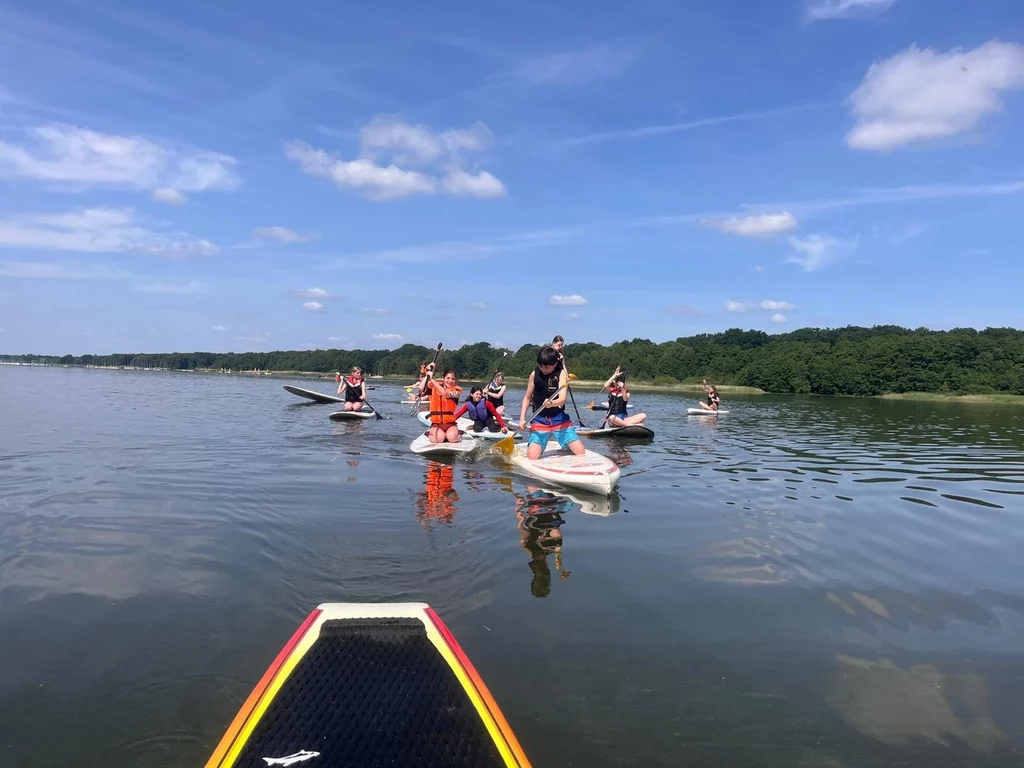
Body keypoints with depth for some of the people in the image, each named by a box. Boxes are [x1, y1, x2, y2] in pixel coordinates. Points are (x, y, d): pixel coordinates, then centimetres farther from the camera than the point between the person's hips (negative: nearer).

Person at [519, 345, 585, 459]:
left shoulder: (561, 374, -7)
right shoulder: (534, 374, -2)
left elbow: (562, 399, -20)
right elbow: (527, 398, 7)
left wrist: (551, 403, -43)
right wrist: (522, 418, -5)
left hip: (559, 419, 0)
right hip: (539, 421, 0)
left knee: (581, 452, -9)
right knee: (532, 456, -18)